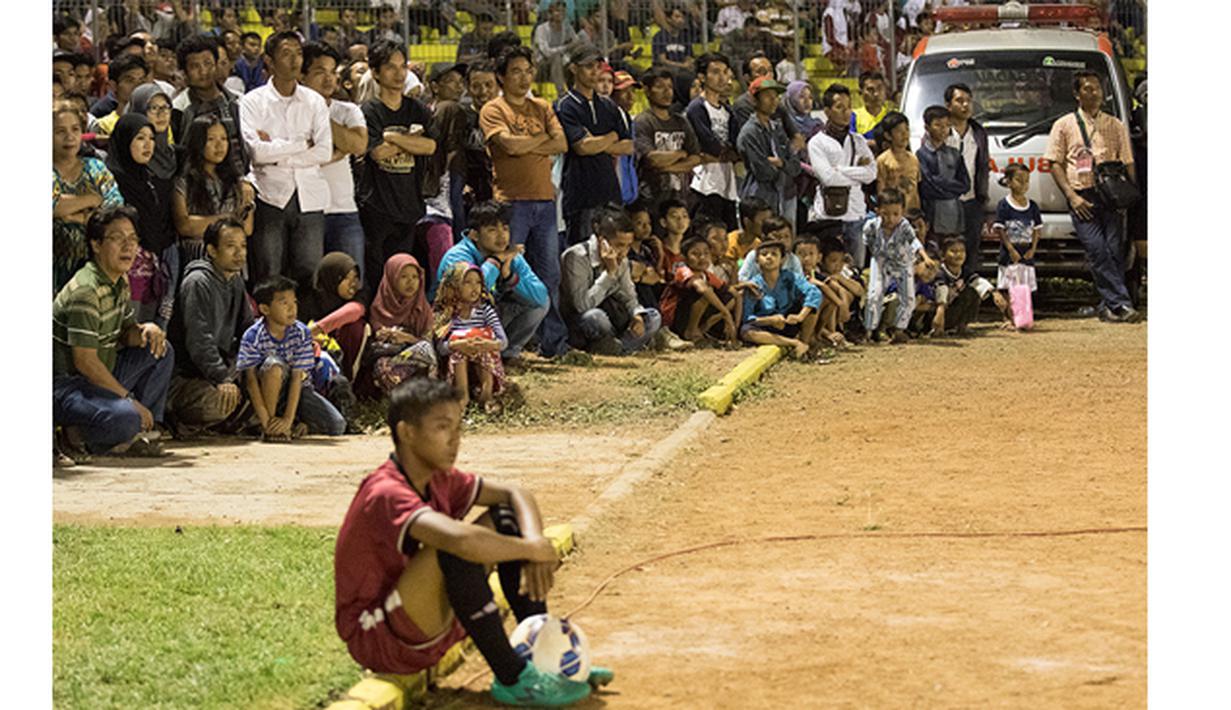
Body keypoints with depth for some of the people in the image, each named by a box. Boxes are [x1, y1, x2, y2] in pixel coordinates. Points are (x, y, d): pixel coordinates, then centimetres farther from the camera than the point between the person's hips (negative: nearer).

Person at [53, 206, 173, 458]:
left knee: (161, 352, 10)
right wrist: (130, 399, -18)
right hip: (65, 385, -10)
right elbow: (85, 362, -24)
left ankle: (142, 431, 3)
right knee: (125, 417, -34)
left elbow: (126, 333, 20)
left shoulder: (120, 283, 9)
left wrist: (146, 330, -6)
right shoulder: (85, 291, -21)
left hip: (99, 377, 10)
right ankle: (77, 436, -5)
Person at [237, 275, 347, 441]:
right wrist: (266, 420, -30)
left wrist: (288, 419, -26)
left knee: (337, 426, -13)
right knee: (274, 364, -37)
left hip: (295, 390, 3)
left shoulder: (301, 333, -15)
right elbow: (251, 379, -22)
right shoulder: (252, 336, -21)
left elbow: (297, 377, -18)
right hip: (267, 391, -3)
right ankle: (269, 428, -22)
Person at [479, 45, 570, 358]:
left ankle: (553, 341, 9)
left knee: (549, 275, 5)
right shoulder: (493, 110, 0)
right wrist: (542, 138, 1)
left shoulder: (542, 108, 16)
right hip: (512, 201, -5)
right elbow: (510, 145, -14)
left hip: (544, 200, 5)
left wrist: (525, 145, -7)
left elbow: (561, 144, 4)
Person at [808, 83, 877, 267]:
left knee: (857, 270, 6)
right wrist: (857, 172, -4)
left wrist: (839, 170, -7)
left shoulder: (858, 141, 14)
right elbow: (828, 177, -13)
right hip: (828, 215, -5)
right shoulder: (817, 142, 0)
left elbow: (871, 173, 1)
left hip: (855, 214, 5)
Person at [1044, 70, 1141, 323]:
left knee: (1115, 251, -5)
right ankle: (1120, 303, -19)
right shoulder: (1064, 126, 9)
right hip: (1082, 198, -2)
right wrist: (1072, 196, -7)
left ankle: (1108, 307, 2)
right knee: (1097, 251, -15)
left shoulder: (1115, 126, 15)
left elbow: (1128, 164, 14)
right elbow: (1055, 164, 5)